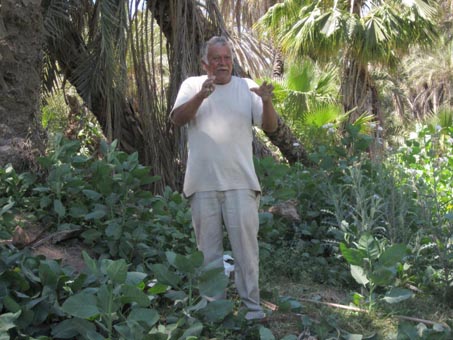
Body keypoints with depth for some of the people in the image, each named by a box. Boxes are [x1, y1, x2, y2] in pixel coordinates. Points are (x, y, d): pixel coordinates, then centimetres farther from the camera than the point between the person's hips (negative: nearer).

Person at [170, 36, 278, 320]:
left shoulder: (247, 87, 7)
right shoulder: (192, 84, 7)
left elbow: (271, 127, 2)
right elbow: (177, 119, -8)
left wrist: (267, 102, -18)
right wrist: (201, 95, -24)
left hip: (240, 182, 0)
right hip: (203, 183, 1)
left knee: (245, 244, 0)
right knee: (208, 248, 10)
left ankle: (251, 304, 9)